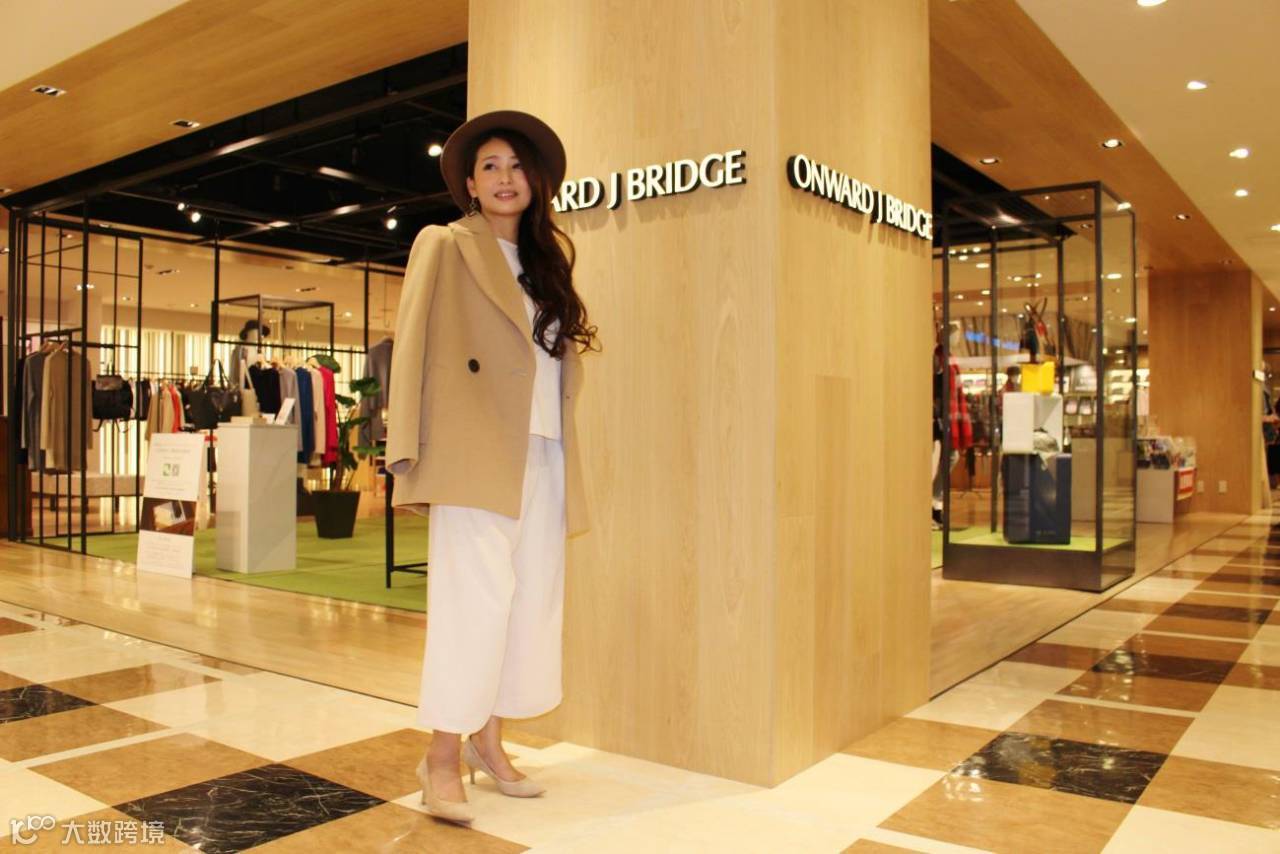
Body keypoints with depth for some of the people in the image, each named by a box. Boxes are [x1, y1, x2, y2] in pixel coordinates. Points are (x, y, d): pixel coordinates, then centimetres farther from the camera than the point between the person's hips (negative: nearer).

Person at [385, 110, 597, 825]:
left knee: (530, 603, 6)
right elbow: (414, 346, -2)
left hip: (544, 457, 6)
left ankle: (488, 741, 20)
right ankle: (444, 759, 4)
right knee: (478, 597, -10)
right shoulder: (446, 245, 5)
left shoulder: (547, 261, 21)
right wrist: (410, 452, -11)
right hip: (478, 453, -6)